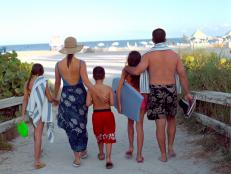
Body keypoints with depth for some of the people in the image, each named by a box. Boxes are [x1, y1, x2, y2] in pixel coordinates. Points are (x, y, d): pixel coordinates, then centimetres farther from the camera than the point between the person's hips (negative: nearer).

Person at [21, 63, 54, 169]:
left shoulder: (27, 83, 0)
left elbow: (25, 99, 0)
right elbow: (50, 99, -10)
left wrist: (23, 114, 2)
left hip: (30, 110, 6)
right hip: (40, 111, -6)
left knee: (36, 131, 27)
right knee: (38, 135, -3)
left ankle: (37, 151, 47)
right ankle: (37, 161, -3)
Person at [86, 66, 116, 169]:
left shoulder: (91, 89, -10)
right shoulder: (109, 88, -10)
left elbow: (88, 104, -14)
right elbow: (112, 103, -13)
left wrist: (94, 100, 5)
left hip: (96, 114, 2)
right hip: (107, 114, -1)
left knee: (99, 135, 23)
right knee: (109, 137, 5)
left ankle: (101, 154, 41)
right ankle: (108, 158, -7)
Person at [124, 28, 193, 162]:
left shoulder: (149, 55, -6)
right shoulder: (174, 55, 3)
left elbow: (137, 71, -17)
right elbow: (183, 75, 0)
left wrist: (127, 68, 4)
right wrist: (187, 93, 6)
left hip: (156, 92, -3)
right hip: (171, 91, 3)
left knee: (160, 124, 3)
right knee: (171, 119, 25)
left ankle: (163, 155, 11)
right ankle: (170, 147, 21)